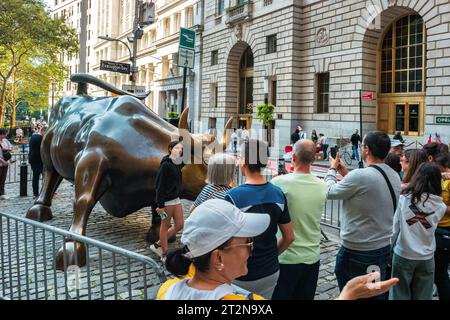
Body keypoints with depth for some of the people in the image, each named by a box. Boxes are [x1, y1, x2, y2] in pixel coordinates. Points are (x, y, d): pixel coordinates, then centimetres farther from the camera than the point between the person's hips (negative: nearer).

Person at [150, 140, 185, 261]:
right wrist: (160, 205, -18)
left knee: (179, 225, 11)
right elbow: (160, 185, -17)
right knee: (165, 226, 4)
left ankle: (158, 245, 25)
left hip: (176, 199, 9)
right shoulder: (165, 165, -15)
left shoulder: (178, 164, 8)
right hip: (167, 200, -8)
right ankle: (164, 254, 18)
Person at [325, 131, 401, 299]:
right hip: (384, 246, 7)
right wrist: (346, 174, 14)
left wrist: (332, 169, 6)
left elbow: (330, 192, -11)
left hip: (357, 250, -7)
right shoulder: (394, 176, 0)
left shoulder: (359, 176, -26)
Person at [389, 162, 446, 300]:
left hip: (403, 255, -2)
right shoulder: (440, 205, -6)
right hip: (427, 258, 2)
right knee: (422, 296, 15)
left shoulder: (404, 198, -12)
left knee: (400, 295, 12)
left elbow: (395, 227, -8)